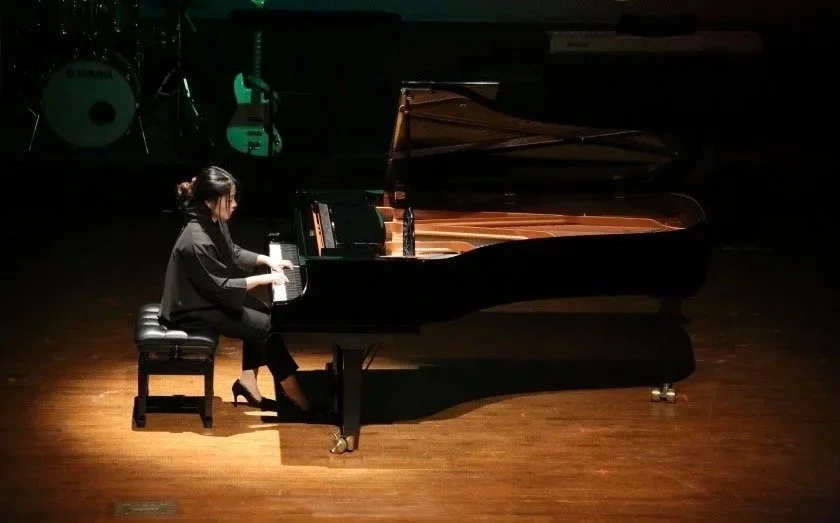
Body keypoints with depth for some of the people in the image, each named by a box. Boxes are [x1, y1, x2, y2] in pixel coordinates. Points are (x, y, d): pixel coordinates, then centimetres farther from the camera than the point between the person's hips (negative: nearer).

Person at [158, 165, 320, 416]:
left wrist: (268, 260, 5)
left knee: (262, 314, 6)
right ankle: (292, 392, 0)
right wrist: (263, 279, -21)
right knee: (267, 325, -11)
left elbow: (233, 254, 16)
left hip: (211, 295, 10)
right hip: (194, 310, -10)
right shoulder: (197, 241, -31)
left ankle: (248, 379, 11)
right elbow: (221, 287, -27)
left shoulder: (215, 222, -2)